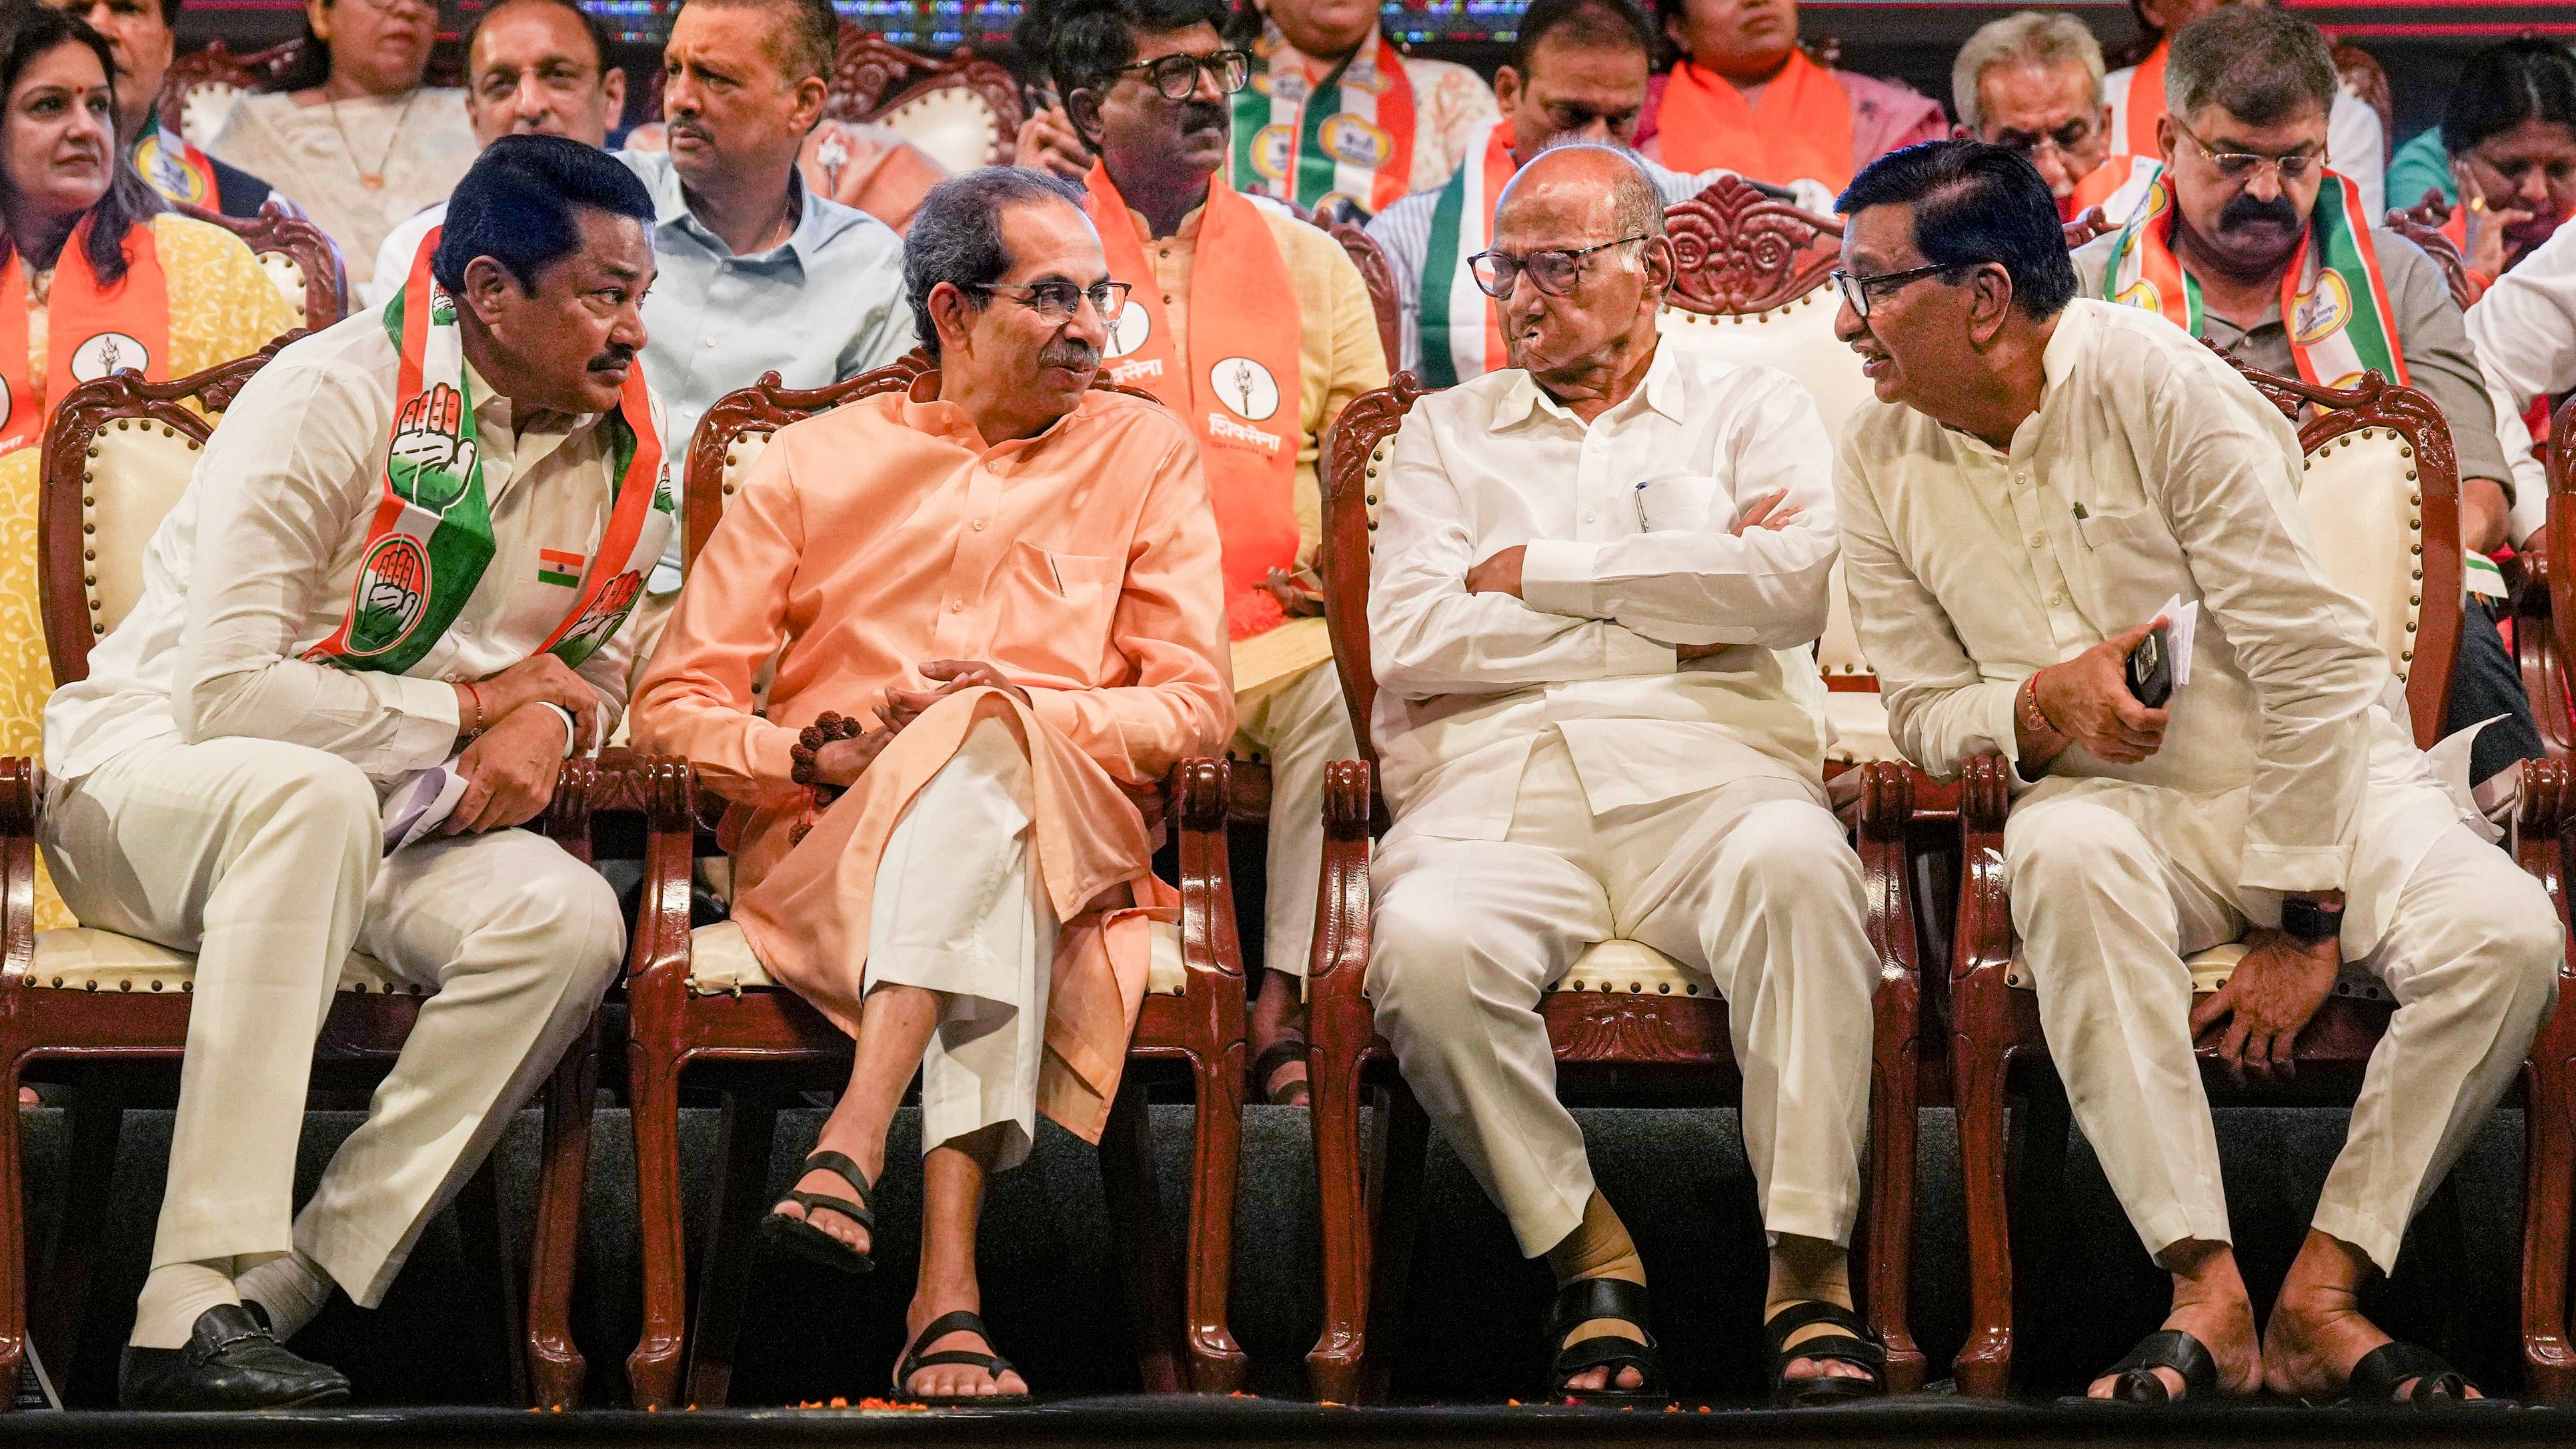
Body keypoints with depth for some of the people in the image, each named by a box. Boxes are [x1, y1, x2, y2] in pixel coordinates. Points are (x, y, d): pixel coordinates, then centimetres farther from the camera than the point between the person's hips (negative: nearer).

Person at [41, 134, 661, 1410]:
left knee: (568, 921, -25)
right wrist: (472, 705, -14)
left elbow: (601, 653, 19)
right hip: (149, 770, -6)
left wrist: (552, 720, -8)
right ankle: (195, 1303, -44)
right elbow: (227, 695, -24)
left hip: (392, 815, 6)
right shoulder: (332, 400, -18)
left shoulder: (622, 451, 2)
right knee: (309, 795, -41)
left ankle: (279, 1296, -27)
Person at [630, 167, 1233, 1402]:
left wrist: (1029, 718, -10)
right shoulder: (813, 465, 17)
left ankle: (853, 1150, -50)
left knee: (985, 741, -36)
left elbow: (1195, 708, 8)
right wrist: (821, 758, -8)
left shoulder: (1145, 453, 17)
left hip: (1066, 846, 1)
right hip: (822, 859, 0)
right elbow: (676, 704, 11)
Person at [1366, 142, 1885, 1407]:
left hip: (1703, 779, -1)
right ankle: (1587, 1256, -17)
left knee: (1794, 864, -38)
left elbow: (1796, 583, -2)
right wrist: (1668, 619, 5)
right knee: (1425, 940, -35)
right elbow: (1409, 639, 7)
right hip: (1498, 798, 1)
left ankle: (1809, 1269, -34)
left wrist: (1543, 574, 3)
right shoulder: (1447, 432, 26)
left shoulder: (1751, 413, 21)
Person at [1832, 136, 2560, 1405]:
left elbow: (2314, 661, -14)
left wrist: (2299, 922, -16)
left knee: (2505, 934, -30)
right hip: (2117, 806, 2)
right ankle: (2207, 1295, -39)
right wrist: (2039, 707, -16)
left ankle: (2321, 1298, -22)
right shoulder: (1880, 457, 2)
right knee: (2062, 851, -36)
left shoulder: (2156, 386, -13)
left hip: (2313, 778, -2)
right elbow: (1923, 714, 9)